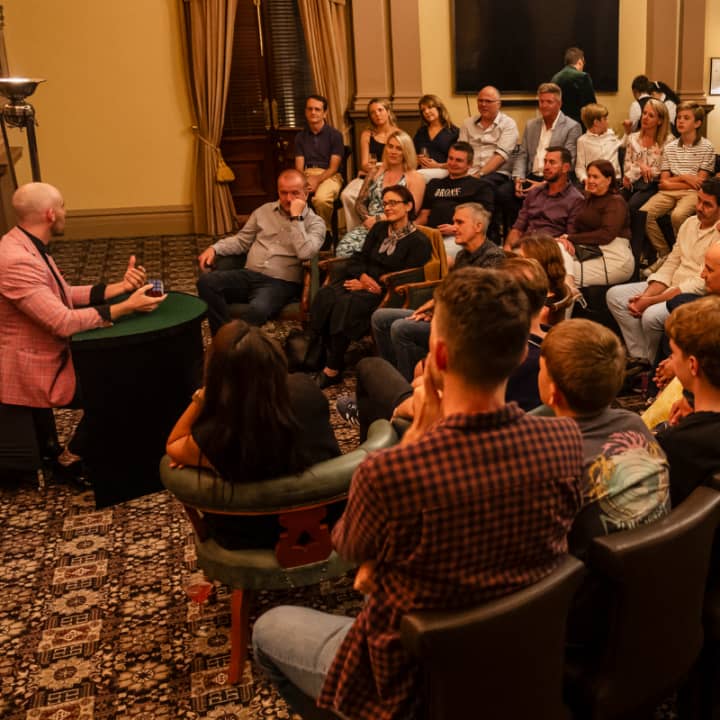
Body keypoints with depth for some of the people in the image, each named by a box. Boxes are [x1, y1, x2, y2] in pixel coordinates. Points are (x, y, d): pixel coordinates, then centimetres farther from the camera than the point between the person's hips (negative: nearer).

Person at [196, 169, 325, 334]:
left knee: (258, 308, -39)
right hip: (249, 275, 5)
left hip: (281, 283, -5)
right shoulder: (264, 211, 17)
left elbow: (305, 253, -16)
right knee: (206, 282, -22)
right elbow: (241, 240, 19)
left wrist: (296, 218, -12)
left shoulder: (315, 223, 3)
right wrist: (214, 248, 2)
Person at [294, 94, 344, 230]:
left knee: (321, 198, -38)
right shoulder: (300, 136, 17)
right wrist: (303, 182, -15)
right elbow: (299, 166, 9)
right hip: (306, 175, 3)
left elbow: (333, 167, -2)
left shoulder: (334, 135, 6)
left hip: (328, 176, -2)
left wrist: (317, 180, -20)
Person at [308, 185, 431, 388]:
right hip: (362, 282, 6)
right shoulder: (379, 229, 20)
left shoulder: (419, 242, -1)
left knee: (345, 304, -34)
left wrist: (371, 286, -14)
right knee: (325, 295, -26)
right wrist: (363, 276, -9)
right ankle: (318, 354, -28)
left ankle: (333, 370, -27)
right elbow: (359, 258, 15)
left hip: (385, 293, -6)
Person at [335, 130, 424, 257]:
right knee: (344, 248, -29)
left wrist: (379, 219, -11)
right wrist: (366, 218, -5)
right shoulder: (375, 172, 20)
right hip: (369, 226, 4)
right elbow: (360, 202, 17)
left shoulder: (414, 178, 6)